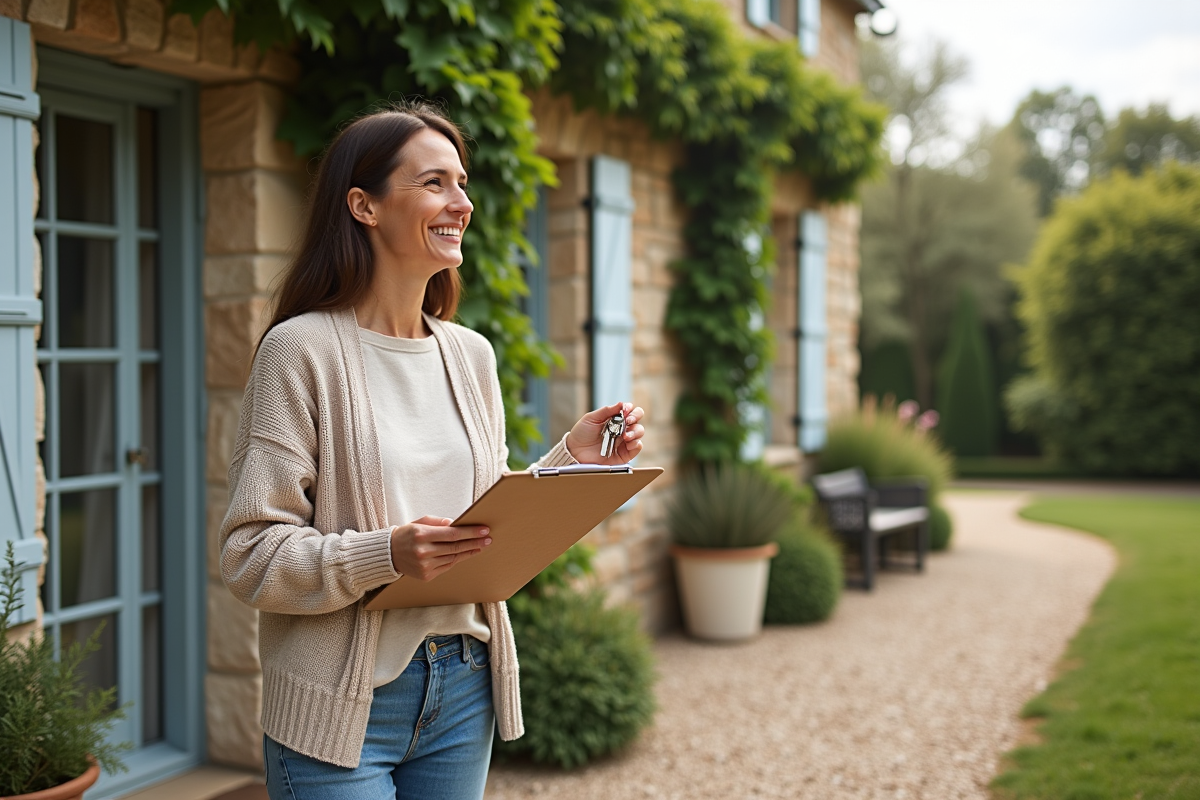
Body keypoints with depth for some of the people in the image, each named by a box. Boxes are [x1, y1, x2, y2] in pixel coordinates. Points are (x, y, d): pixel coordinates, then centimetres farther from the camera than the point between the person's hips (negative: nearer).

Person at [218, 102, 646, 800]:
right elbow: (251, 556, -13)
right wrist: (385, 556, -26)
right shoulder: (301, 349, -10)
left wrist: (570, 461, -1)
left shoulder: (472, 356, 8)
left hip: (463, 691, 6)